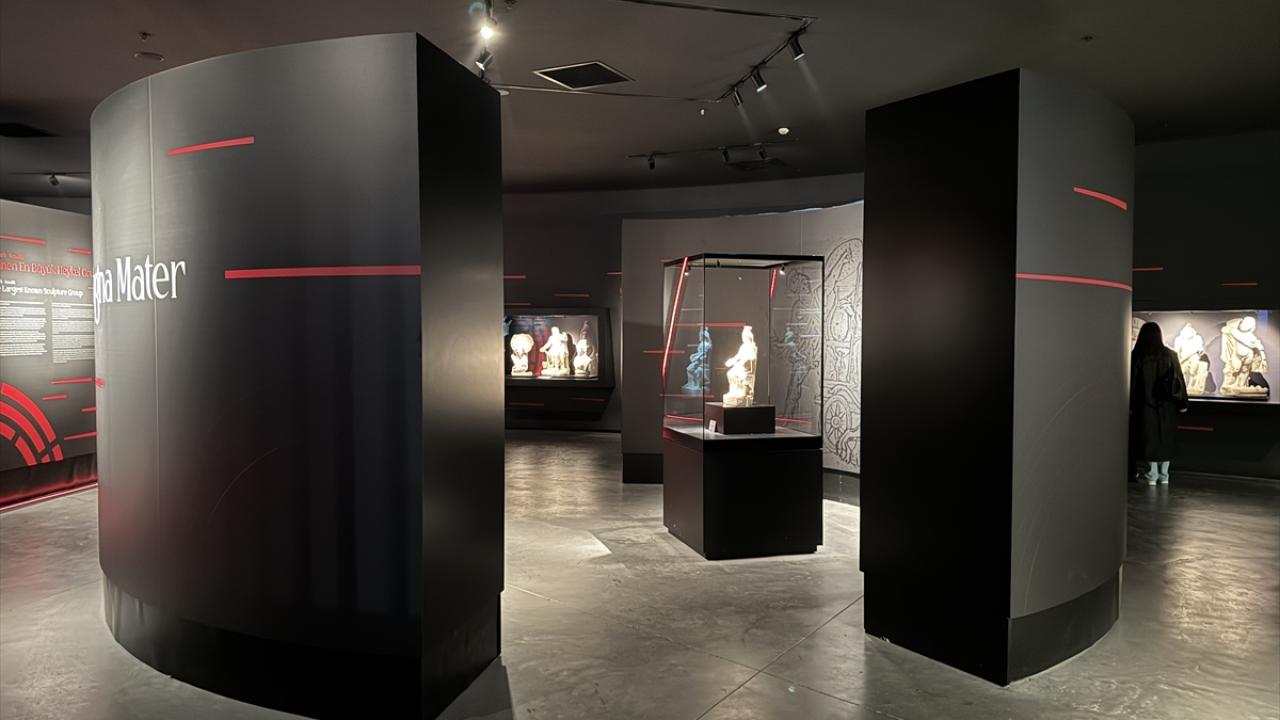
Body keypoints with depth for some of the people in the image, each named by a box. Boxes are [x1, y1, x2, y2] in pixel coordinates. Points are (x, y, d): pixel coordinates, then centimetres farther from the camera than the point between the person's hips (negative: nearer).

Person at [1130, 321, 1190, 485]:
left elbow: (1132, 381, -5)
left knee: (1149, 439, 4)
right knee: (1165, 439, 12)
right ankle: (1164, 476, 16)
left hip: (1146, 404, -2)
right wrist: (1182, 403, 6)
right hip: (1167, 405, 2)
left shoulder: (1137, 355, -7)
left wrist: (1130, 406, 0)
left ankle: (1152, 475, 3)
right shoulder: (1170, 355, -1)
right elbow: (1179, 379, 1)